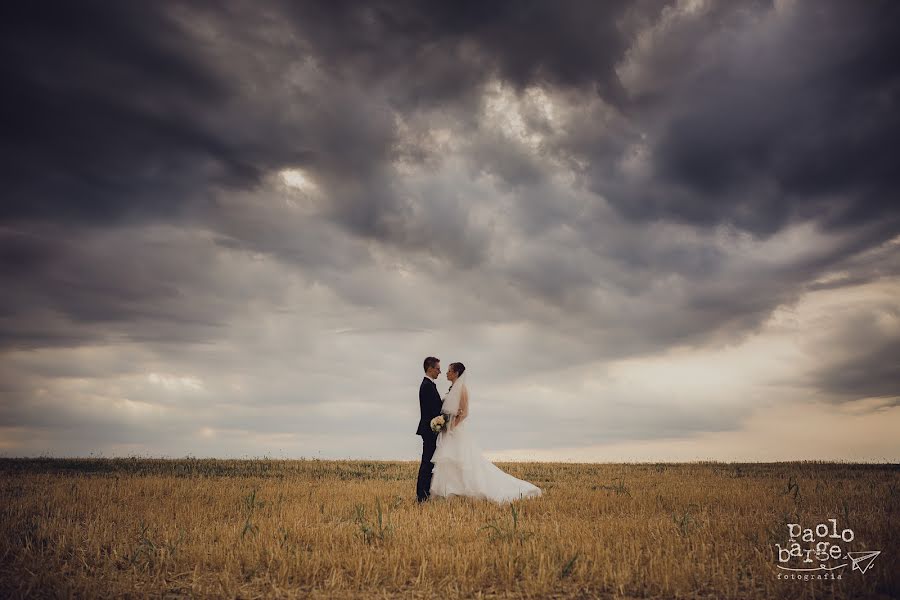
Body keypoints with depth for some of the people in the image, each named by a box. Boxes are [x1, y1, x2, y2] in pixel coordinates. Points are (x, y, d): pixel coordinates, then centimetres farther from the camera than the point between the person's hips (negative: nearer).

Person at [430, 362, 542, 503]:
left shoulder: (461, 388, -10)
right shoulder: (453, 389, 17)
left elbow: (464, 413, -16)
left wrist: (452, 427, -20)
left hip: (458, 432, -9)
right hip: (449, 434, 9)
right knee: (447, 464, 5)